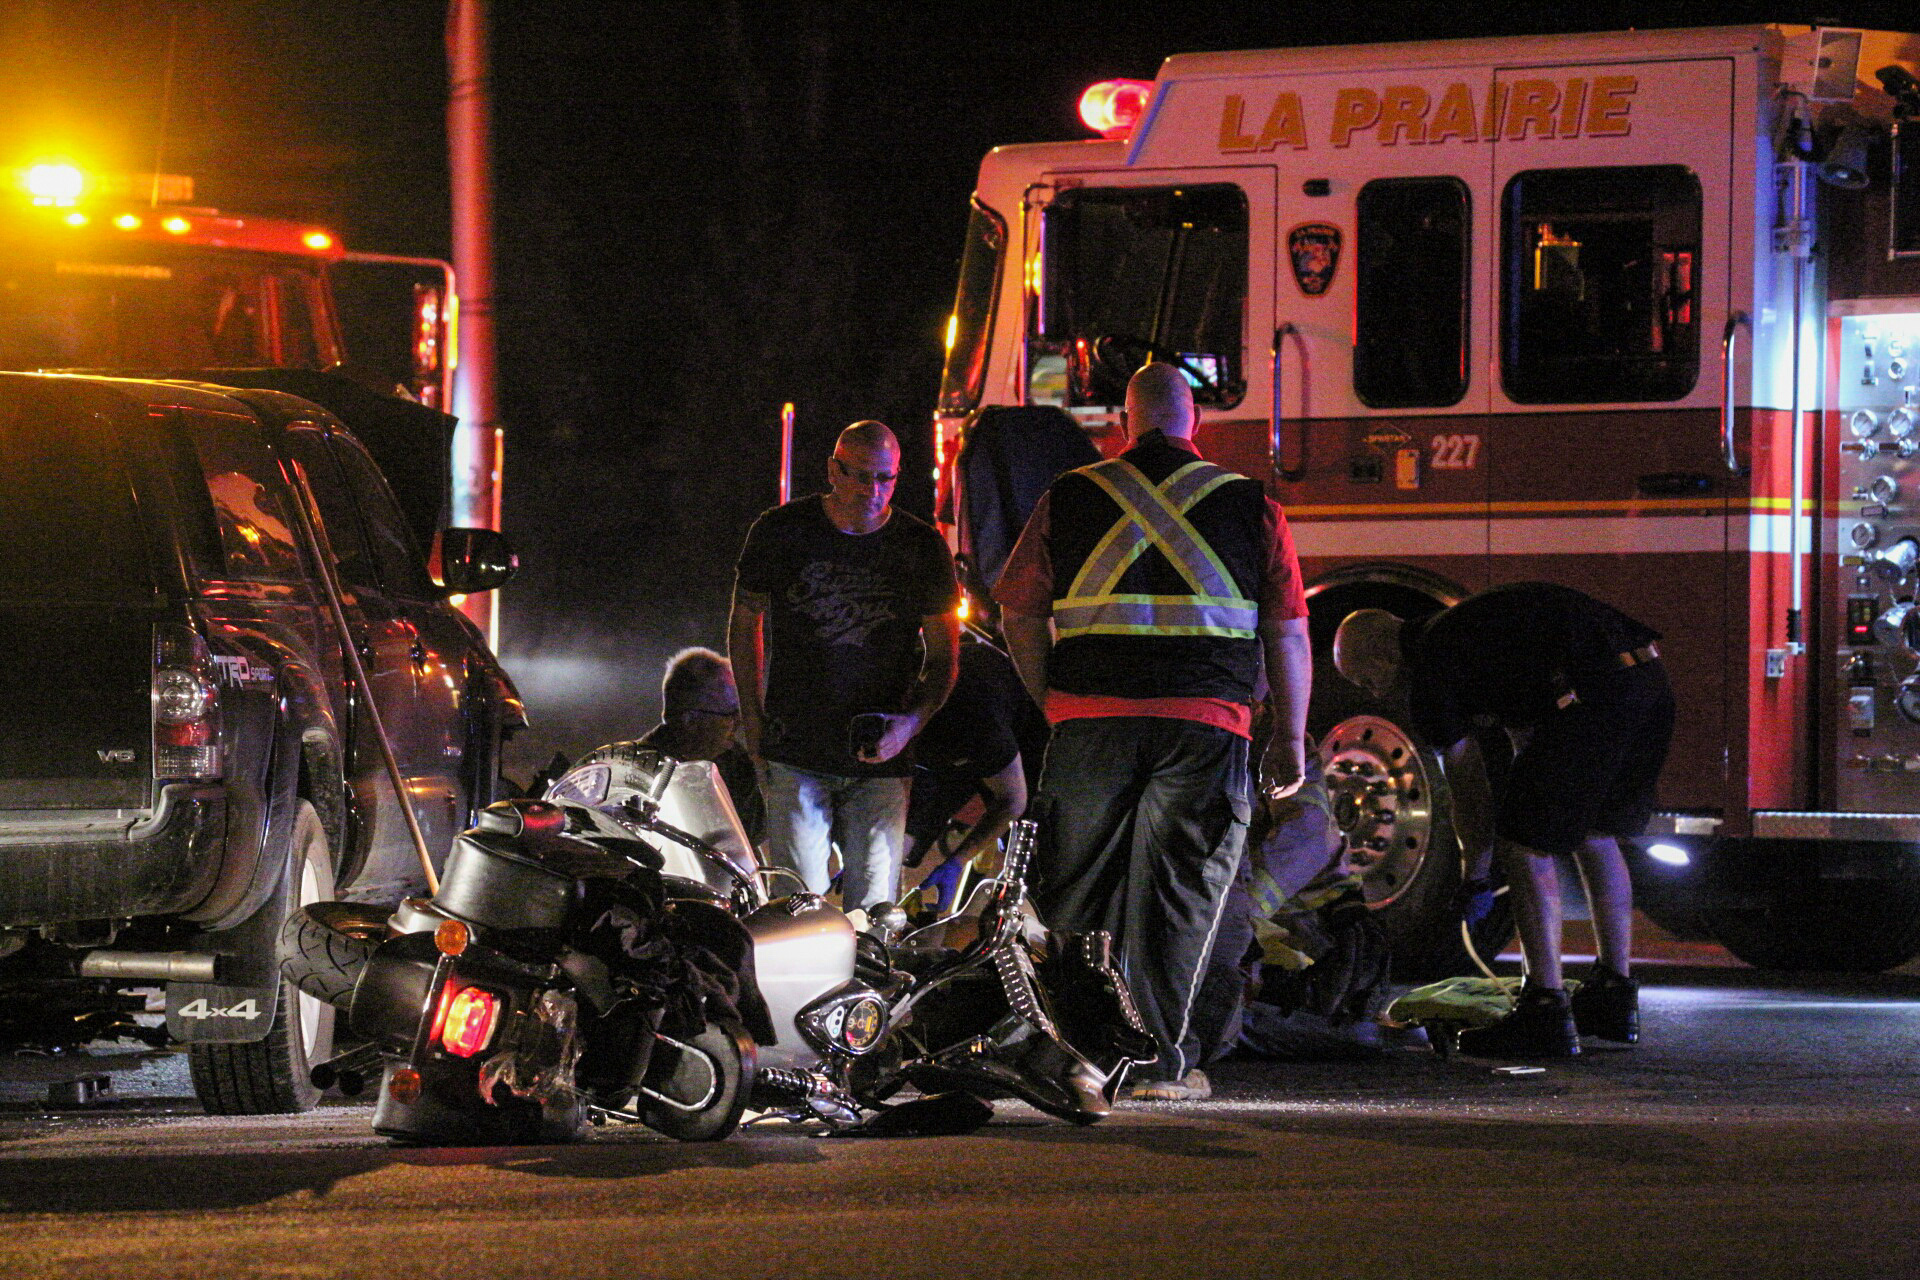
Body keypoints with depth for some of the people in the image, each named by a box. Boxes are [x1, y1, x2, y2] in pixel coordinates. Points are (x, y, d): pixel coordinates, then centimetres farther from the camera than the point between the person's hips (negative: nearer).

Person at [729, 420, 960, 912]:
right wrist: (753, 717, 7)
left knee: (874, 912, -3)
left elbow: (943, 657, 9)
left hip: (880, 761, 1)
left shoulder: (921, 547, 3)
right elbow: (745, 623, 15)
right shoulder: (780, 532, 2)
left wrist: (912, 723, -8)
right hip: (794, 756, -1)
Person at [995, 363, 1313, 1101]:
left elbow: (1020, 618, 12)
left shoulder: (1069, 500, 9)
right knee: (1178, 898, 2)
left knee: (1078, 898, 10)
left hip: (1090, 720, 1)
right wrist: (1291, 737, 14)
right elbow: (1288, 634, 8)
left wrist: (1053, 704, 23)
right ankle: (1161, 1060, -1)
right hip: (1205, 725, -1)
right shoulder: (1249, 507, 7)